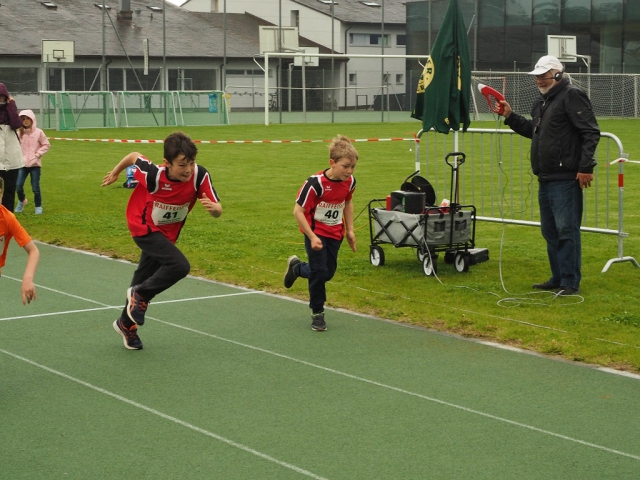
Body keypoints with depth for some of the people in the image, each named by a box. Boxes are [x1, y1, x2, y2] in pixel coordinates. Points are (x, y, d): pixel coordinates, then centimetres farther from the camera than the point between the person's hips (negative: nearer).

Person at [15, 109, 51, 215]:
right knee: (18, 185, -5)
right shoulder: (19, 133, 1)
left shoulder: (38, 132, -6)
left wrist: (37, 155, -8)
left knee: (35, 188, 0)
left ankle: (38, 206, 19)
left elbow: (46, 145, -2)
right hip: (22, 164, 2)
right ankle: (21, 201, 23)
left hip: (35, 164, -2)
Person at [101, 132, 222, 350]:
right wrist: (114, 173, 4)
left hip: (167, 232, 5)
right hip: (144, 227, -5)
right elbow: (134, 156, -14)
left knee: (145, 278, 21)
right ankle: (140, 294, -1)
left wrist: (213, 207, -49)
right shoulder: (154, 175, -34)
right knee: (180, 266, -25)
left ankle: (126, 323, 44)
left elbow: (218, 211, -25)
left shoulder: (199, 175, -27)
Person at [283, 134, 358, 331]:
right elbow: (298, 211, -22)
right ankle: (317, 313, 13)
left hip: (335, 233, 5)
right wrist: (312, 237, -25)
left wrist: (350, 230, 8)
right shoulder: (315, 183, -28)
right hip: (316, 232, -5)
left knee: (328, 273, 9)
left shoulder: (350, 181, -10)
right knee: (320, 272, -8)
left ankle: (297, 267, 39)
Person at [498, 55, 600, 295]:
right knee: (550, 230, 14)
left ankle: (570, 282, -4)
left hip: (566, 179, -10)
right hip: (546, 179, 10)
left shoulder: (572, 96, -10)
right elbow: (532, 130, 31)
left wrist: (586, 167, -20)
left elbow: (591, 133, -15)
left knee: (566, 229, -8)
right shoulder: (542, 102, 19)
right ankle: (558, 278, 24)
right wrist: (510, 116, 18)